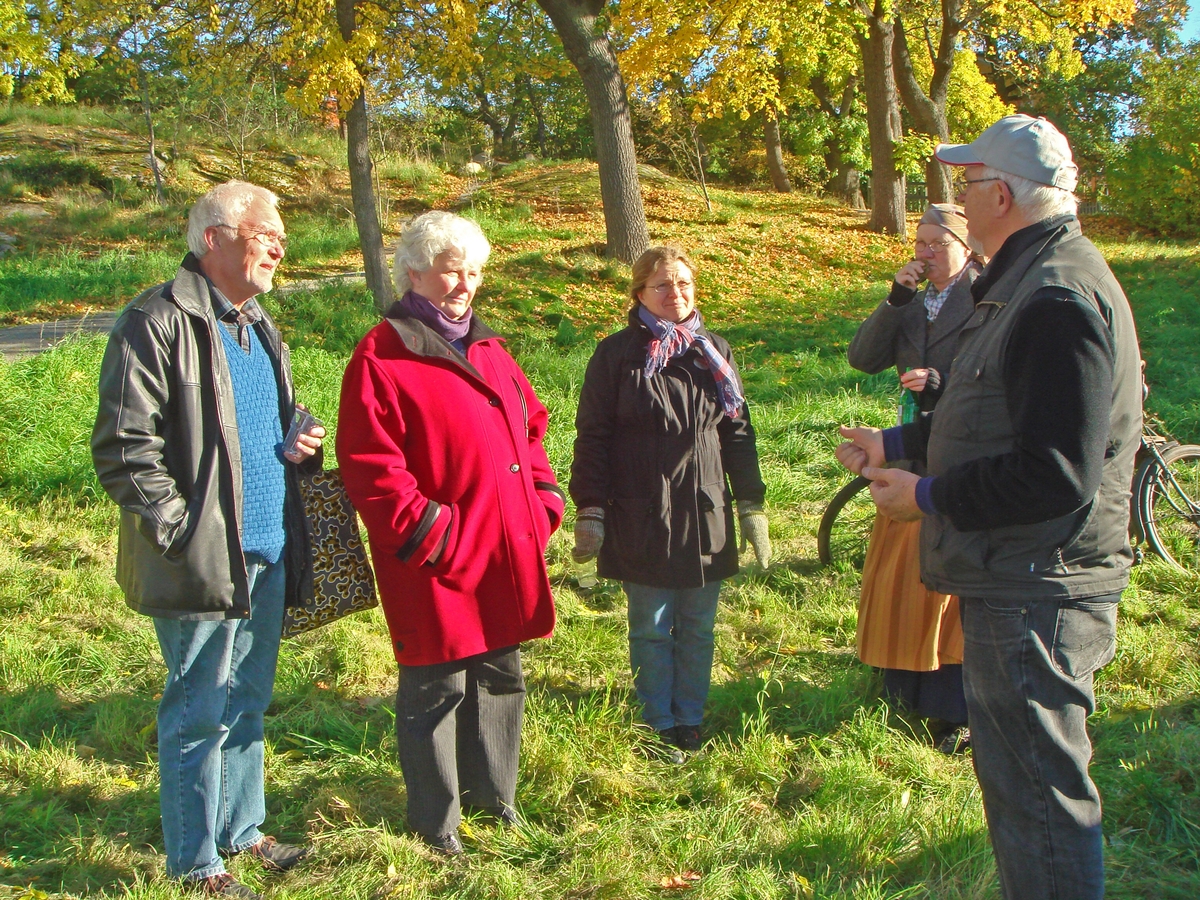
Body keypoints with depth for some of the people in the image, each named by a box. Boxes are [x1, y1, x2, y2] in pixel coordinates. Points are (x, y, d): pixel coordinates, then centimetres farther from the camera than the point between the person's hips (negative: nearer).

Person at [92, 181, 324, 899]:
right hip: (203, 563, -8)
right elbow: (124, 449, -17)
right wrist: (184, 531, -19)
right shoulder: (158, 323, -13)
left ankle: (242, 830, 34)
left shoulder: (258, 325, 16)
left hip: (267, 556, 8)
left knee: (248, 703, 19)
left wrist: (301, 448, 6)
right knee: (199, 713, 3)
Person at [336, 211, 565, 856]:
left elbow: (529, 427, 22)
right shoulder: (381, 359, -12)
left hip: (506, 556, 8)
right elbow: (372, 471, -17)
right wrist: (430, 534, -18)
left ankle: (493, 793, 38)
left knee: (500, 677, 19)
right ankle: (436, 821, 22)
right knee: (437, 690, 4)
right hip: (438, 566, -8)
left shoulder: (487, 349, 14)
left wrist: (542, 500, 10)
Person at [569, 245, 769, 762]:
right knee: (652, 629, 7)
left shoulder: (713, 351, 9)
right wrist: (589, 512, -7)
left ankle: (691, 720, 25)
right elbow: (592, 438, -3)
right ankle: (661, 725, 20)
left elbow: (738, 433, 12)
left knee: (698, 627, 11)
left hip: (706, 516, 3)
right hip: (641, 520, -3)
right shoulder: (616, 354, -3)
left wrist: (752, 506, 9)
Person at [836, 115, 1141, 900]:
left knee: (1038, 791, -1)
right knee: (1015, 775, 23)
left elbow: (1057, 475, -28)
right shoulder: (1031, 281, 14)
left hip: (1036, 598, -11)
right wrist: (895, 445, 22)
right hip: (1016, 581, 11)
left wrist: (929, 496, -18)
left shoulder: (1058, 298, -22)